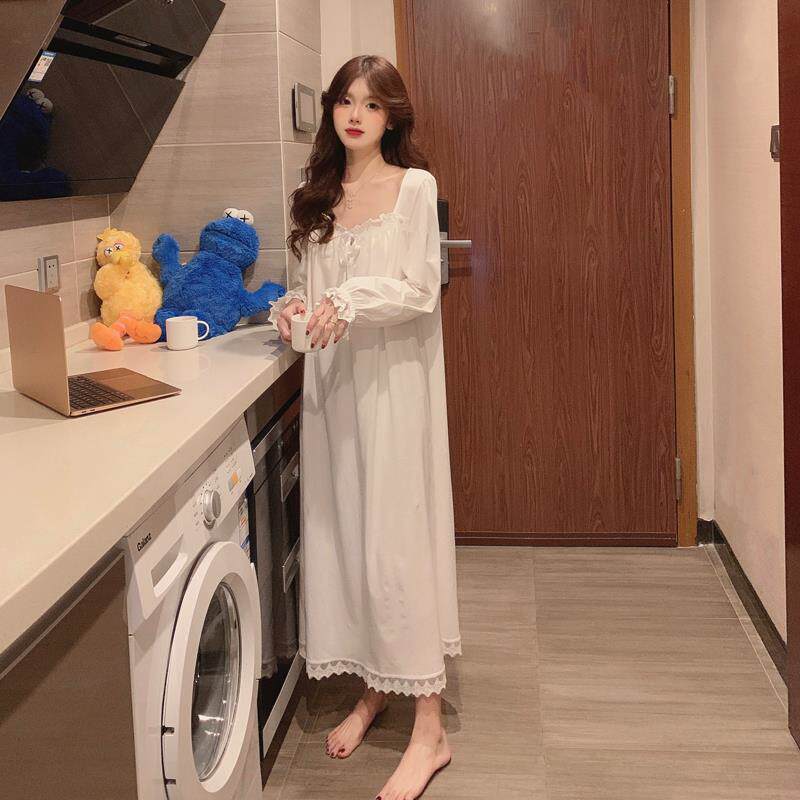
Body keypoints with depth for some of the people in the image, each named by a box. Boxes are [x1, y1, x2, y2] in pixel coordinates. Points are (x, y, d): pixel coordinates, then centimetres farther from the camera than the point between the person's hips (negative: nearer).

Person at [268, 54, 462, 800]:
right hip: (329, 379, 6)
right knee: (339, 527, 8)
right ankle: (372, 687, 26)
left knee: (395, 533, -6)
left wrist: (351, 300, -25)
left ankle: (428, 728, 3)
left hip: (392, 380, -5)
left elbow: (421, 291, -10)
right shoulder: (317, 193, 13)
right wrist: (293, 305, -4)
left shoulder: (414, 186, -3)